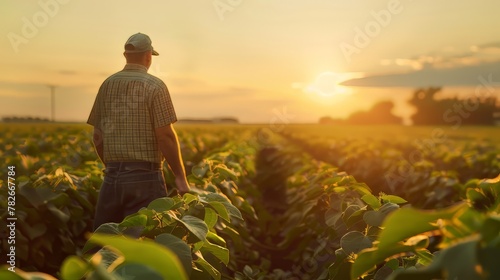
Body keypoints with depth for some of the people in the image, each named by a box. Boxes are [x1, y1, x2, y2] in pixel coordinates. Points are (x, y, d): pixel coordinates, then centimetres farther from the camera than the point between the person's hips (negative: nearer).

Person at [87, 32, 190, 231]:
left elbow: (97, 137, 10)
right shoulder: (155, 86, -7)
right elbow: (165, 136, -13)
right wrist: (180, 176, -6)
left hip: (112, 175, 5)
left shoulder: (107, 85, 8)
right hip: (145, 176, -5)